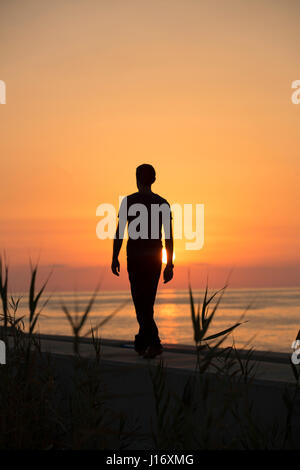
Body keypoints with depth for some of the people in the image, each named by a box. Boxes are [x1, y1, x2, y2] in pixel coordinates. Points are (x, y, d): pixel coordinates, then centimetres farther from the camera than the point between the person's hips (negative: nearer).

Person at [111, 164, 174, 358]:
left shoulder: (128, 201, -5)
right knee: (148, 301, 15)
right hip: (155, 257, 3)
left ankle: (154, 342, -18)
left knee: (141, 302, -3)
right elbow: (169, 236, -1)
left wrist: (115, 258, 4)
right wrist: (170, 264, 2)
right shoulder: (163, 203, 2)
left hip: (135, 257, -3)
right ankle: (141, 342, 23)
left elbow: (119, 232, -6)